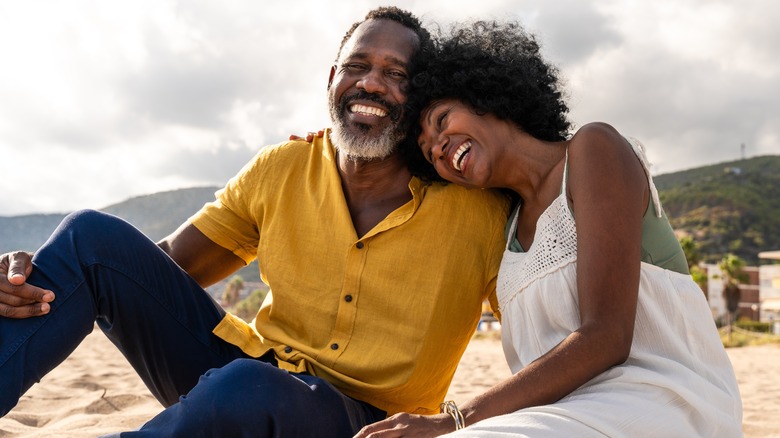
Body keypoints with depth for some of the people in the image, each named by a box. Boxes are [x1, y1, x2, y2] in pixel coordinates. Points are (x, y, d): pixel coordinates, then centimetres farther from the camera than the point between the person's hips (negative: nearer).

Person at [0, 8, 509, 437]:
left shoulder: (477, 208, -10)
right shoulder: (281, 169, 0)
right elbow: (164, 264, 2)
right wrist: (43, 278, -14)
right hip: (248, 364, 4)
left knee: (247, 387, -39)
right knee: (95, 237, -12)